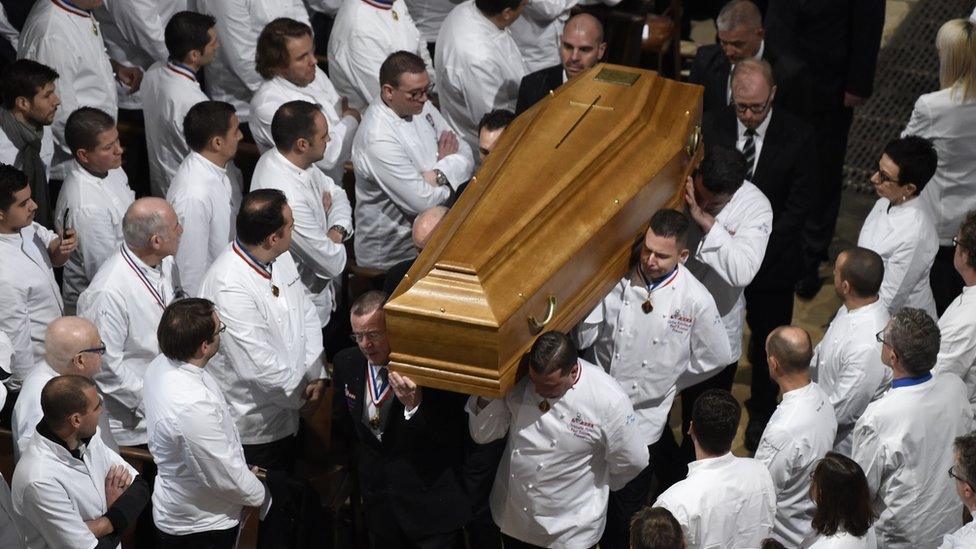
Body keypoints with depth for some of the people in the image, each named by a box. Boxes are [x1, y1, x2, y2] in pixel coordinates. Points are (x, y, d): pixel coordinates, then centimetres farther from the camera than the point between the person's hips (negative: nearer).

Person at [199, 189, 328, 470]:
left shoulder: (280, 258, -5)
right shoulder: (230, 288, -33)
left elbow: (306, 311, 6)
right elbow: (259, 365, -30)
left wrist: (317, 375, -4)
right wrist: (301, 397, -14)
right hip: (254, 425, -8)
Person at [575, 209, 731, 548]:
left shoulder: (696, 300, -14)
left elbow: (715, 358, 0)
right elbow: (583, 336, -12)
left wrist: (668, 380, 3)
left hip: (643, 420, -1)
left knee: (626, 509, 10)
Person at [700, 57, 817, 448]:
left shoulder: (797, 135, -15)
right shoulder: (712, 126, -10)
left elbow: (800, 201, -11)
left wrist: (761, 245, -18)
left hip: (773, 257, -1)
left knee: (767, 341, 15)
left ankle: (761, 412, 36)